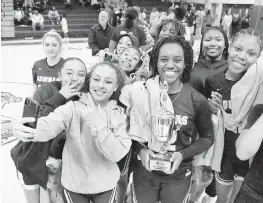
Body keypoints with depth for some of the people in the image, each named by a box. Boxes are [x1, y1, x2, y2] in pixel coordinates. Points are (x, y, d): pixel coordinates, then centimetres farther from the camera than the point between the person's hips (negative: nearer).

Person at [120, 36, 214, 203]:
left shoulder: (197, 101, -14)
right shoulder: (141, 92, -12)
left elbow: (207, 138, 0)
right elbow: (130, 127, 1)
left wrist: (183, 154, -15)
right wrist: (140, 150, -15)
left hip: (178, 175, 0)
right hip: (144, 171, 1)